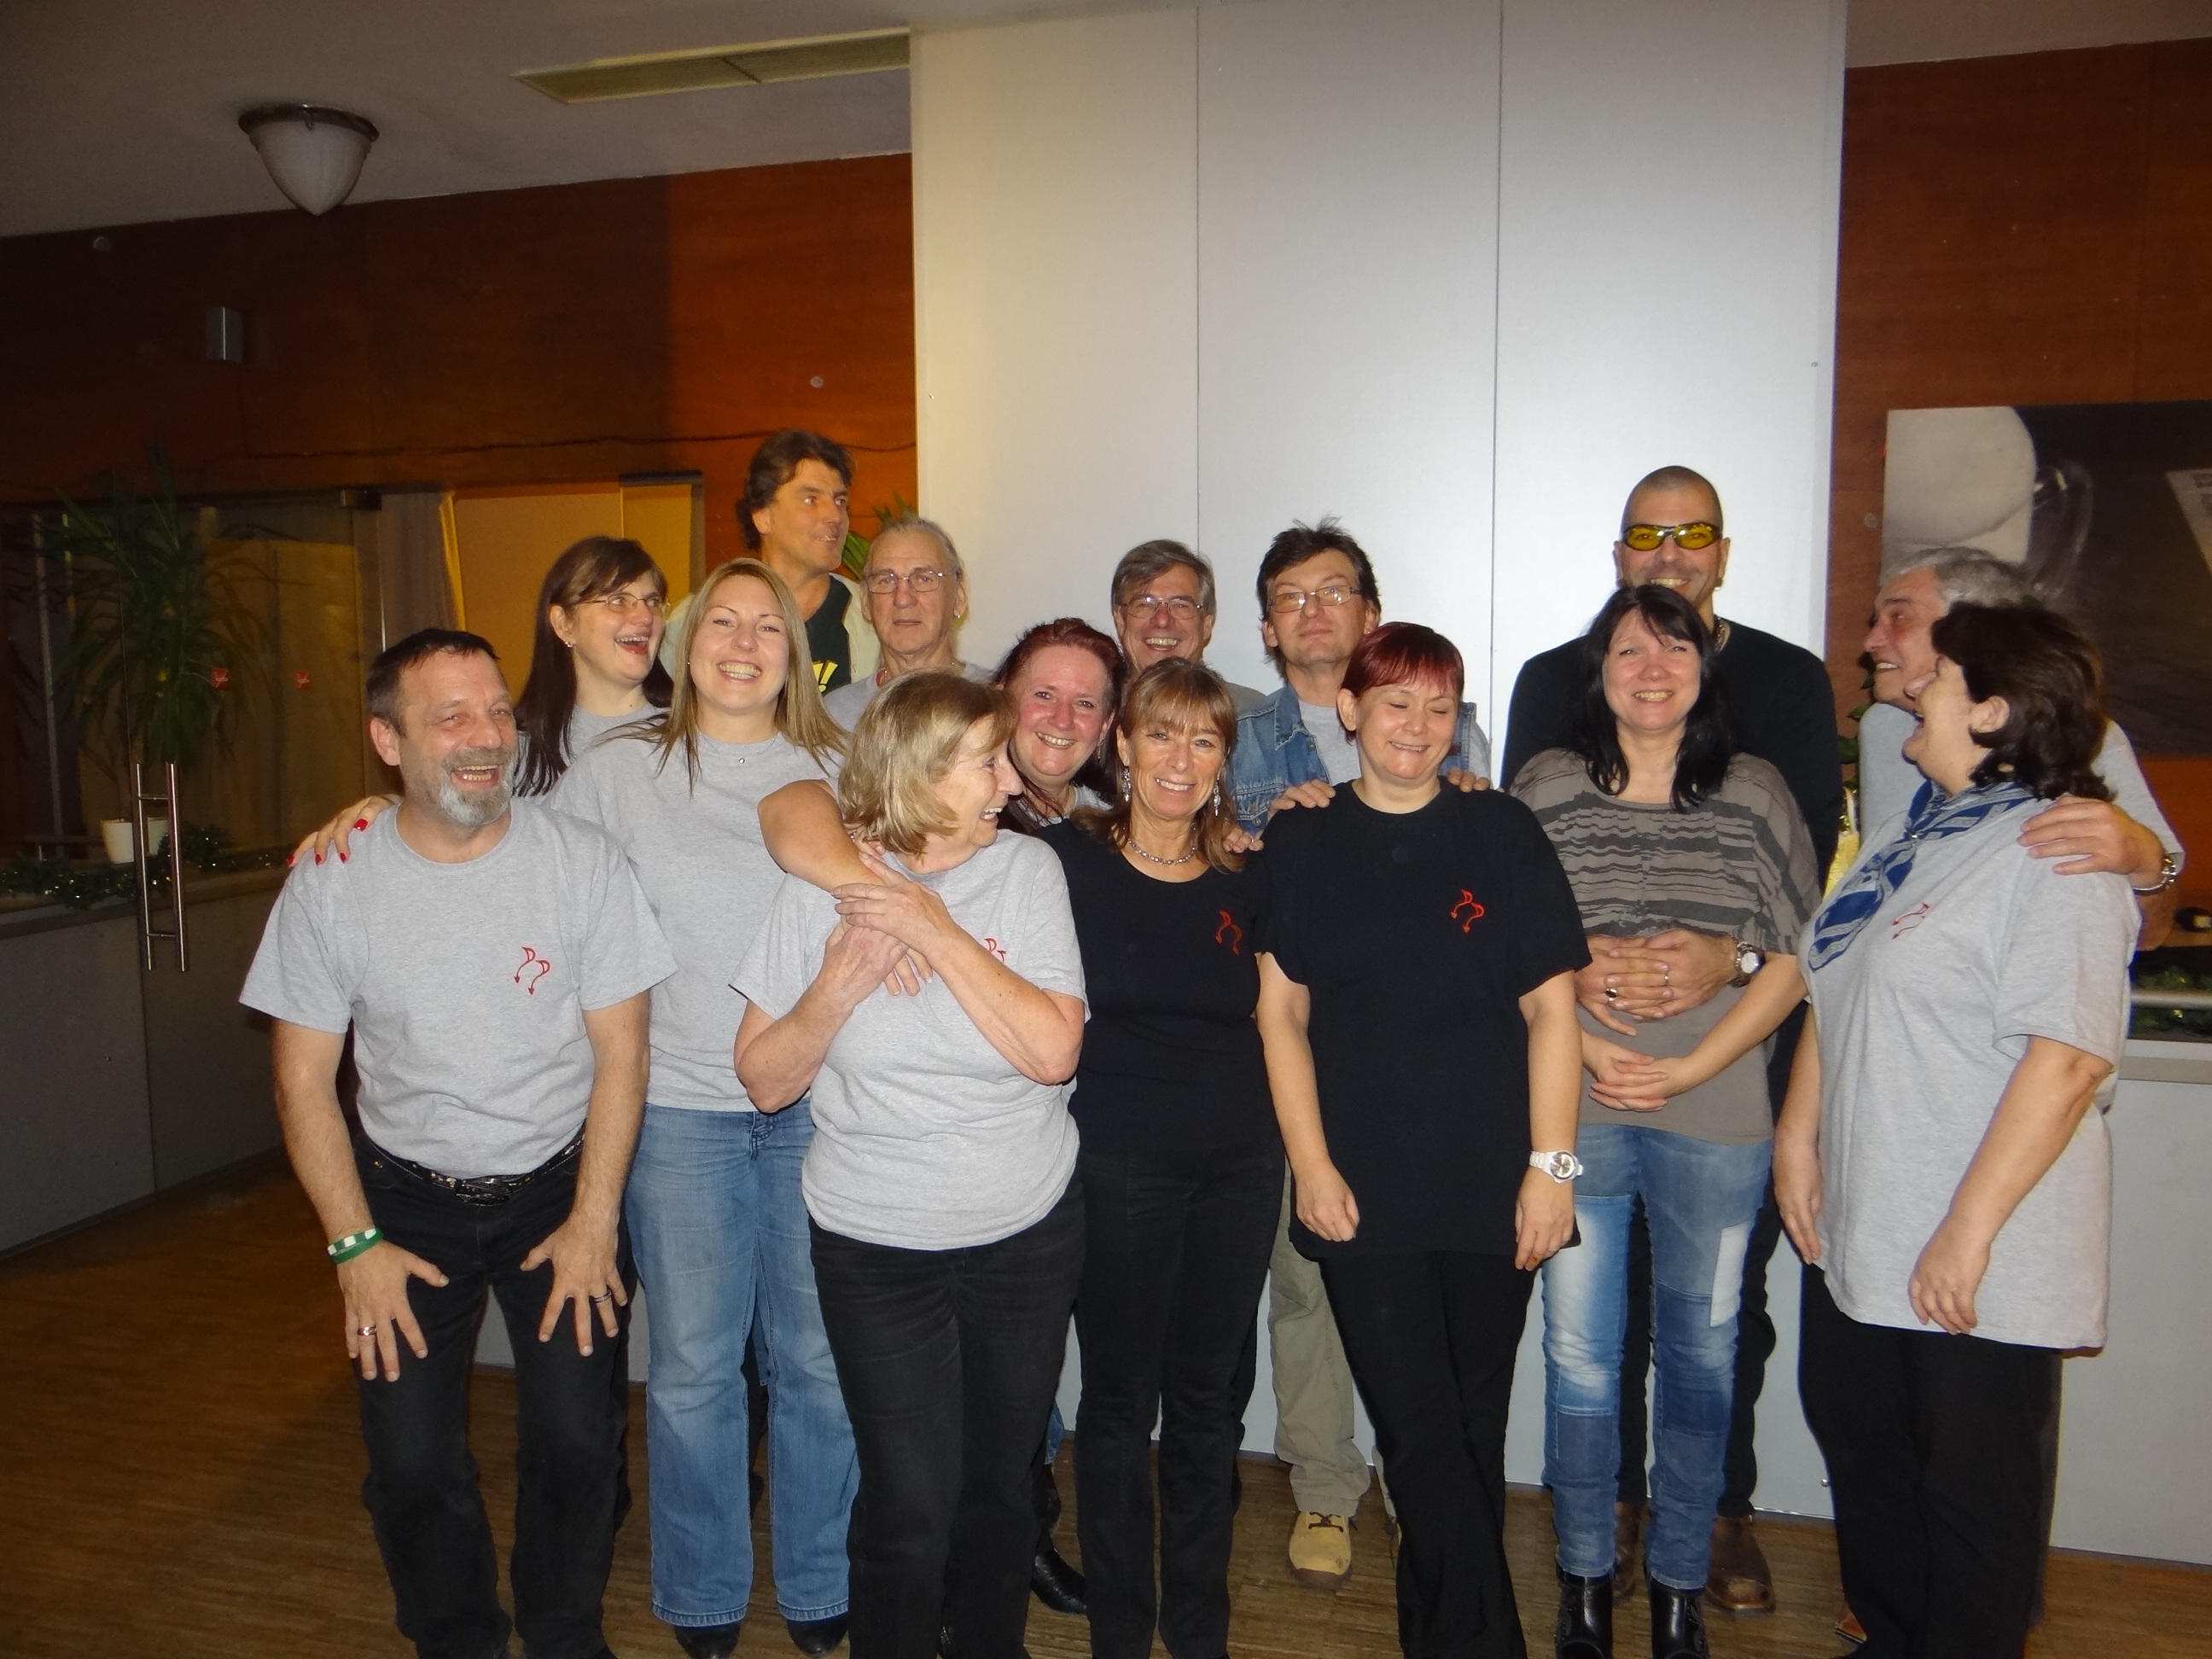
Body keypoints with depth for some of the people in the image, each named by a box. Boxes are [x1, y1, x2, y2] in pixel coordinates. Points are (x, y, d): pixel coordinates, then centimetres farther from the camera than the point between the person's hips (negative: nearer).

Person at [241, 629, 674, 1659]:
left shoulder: (582, 861, -13)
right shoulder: (330, 884, -10)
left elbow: (620, 1051, -9)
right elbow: (304, 1079, -3)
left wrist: (593, 1221, -10)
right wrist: (355, 1243, -7)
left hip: (558, 1180, -1)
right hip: (407, 1193, 1)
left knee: (577, 1441, -4)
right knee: (411, 1463, 1)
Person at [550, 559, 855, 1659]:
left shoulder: (838, 772, 6)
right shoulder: (618, 771, 3)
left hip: (818, 1102, 1)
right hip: (678, 1105, -1)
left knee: (820, 1357, 10)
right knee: (694, 1363, 10)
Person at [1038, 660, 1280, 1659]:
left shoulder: (1246, 876, 6)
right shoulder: (1068, 858, -6)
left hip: (1238, 1165, 4)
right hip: (1116, 1165, -3)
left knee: (1208, 1398, 15)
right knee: (1119, 1401, 8)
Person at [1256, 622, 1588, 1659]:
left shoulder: (1501, 832, 2)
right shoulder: (1301, 842, 4)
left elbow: (1551, 1006, 1)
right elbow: (1281, 1012, 2)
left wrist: (1551, 1164, -5)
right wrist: (1312, 1165, -4)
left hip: (1491, 1183, 1)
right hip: (1363, 1188, 0)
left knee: (1472, 1426, 12)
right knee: (1419, 1433, 0)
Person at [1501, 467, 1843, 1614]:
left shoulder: (1789, 681, 7)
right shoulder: (1553, 681, 8)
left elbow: (1809, 848, -3)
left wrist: (1725, 951, -21)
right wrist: (1576, 954, -19)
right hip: (1591, 1026, 0)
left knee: (1730, 1286, 9)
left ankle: (1721, 1507, 27)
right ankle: (1612, 1498, 26)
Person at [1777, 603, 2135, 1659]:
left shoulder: (2057, 854, -17)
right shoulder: (1913, 833, 11)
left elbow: (2068, 1058, -25)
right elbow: (1834, 997, 16)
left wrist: (1967, 1234, -24)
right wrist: (1799, 1137, 7)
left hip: (1978, 1265, -9)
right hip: (1859, 1240, 9)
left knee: (1972, 1491, 8)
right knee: (1862, 1455, 22)